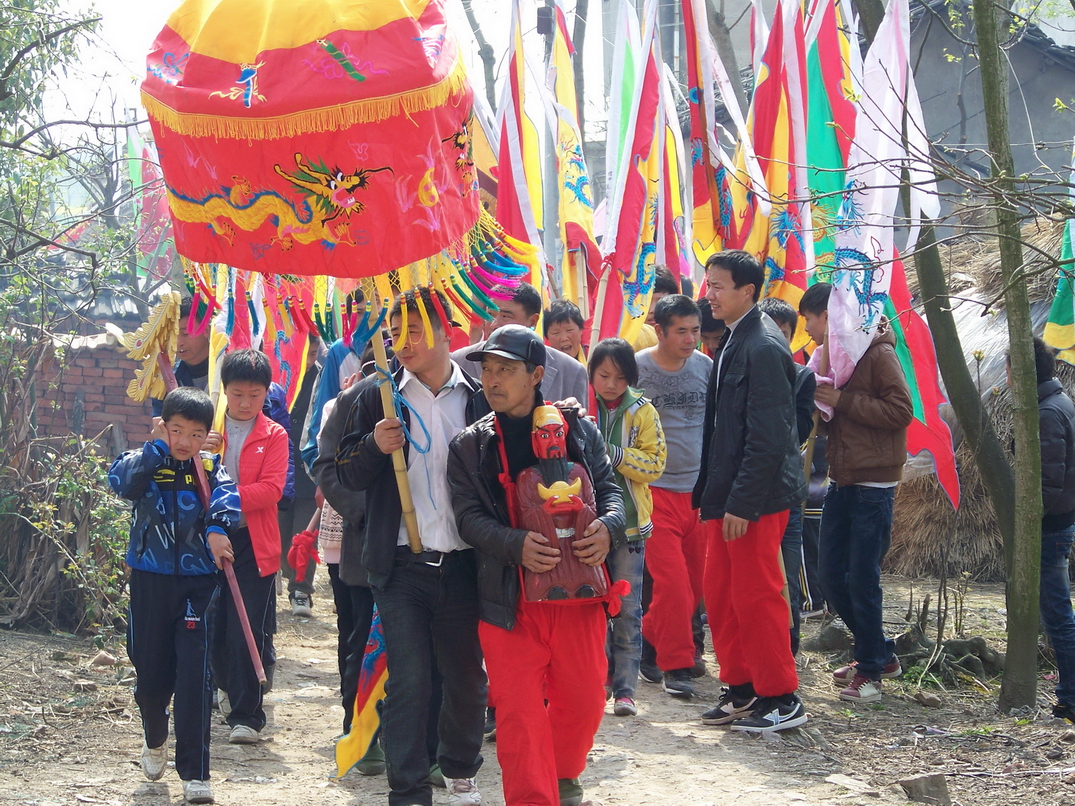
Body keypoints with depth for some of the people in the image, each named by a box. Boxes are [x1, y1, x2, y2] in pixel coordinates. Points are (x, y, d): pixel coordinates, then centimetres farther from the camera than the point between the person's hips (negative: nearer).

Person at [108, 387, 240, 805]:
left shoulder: (210, 468, 4)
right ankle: (155, 741, 42)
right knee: (150, 669, 11)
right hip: (149, 581, 1)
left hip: (197, 582, -1)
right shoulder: (145, 464, 1)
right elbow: (120, 480, -22)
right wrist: (157, 447, -18)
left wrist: (218, 526, -37)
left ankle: (194, 772, -3)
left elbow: (227, 495, -18)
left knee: (194, 673, -8)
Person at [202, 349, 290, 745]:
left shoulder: (274, 436, 1)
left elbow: (272, 489, -10)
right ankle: (228, 686, 37)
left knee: (249, 632, -7)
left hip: (254, 544, -3)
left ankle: (247, 715, -2)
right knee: (214, 626, 11)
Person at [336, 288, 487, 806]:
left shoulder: (482, 397, 4)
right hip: (402, 565, -1)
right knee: (408, 681, -3)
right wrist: (374, 446, -15)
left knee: (467, 679, 12)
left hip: (464, 564, 1)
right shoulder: (375, 397, 3)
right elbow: (346, 474, 6)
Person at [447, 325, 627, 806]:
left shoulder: (578, 430, 6)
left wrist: (607, 527, -15)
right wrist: (516, 545, -22)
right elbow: (470, 516, -4)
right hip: (509, 597, -1)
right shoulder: (469, 447, 4)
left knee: (583, 698, 11)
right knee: (518, 710, -4)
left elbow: (609, 488, 8)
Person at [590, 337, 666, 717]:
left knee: (627, 609, -1)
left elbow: (655, 464, -7)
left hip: (629, 522, -2)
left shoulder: (642, 411, 0)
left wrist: (614, 453, -20)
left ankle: (625, 689, 2)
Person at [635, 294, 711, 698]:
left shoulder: (705, 366, 5)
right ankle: (675, 664, 2)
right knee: (672, 580, -9)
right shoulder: (637, 369, -5)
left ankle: (650, 636, 30)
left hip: (700, 488, 4)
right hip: (657, 491, -4)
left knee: (699, 580, 8)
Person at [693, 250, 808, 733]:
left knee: (756, 596, -2)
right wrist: (714, 493, 15)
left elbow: (767, 437, -21)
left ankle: (780, 699, 9)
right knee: (721, 593, 14)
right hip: (729, 493, 10)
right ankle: (741, 689, 24)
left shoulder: (763, 348, -17)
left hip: (756, 495, -10)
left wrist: (742, 503, -21)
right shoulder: (734, 340, 12)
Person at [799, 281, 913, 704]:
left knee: (862, 580, -4)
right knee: (832, 578, 9)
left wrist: (843, 401, -19)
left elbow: (901, 410, -18)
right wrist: (820, 404, 2)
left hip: (873, 486, -8)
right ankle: (881, 653, 24)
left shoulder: (877, 353, -10)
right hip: (841, 482, 8)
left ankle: (871, 670, 8)